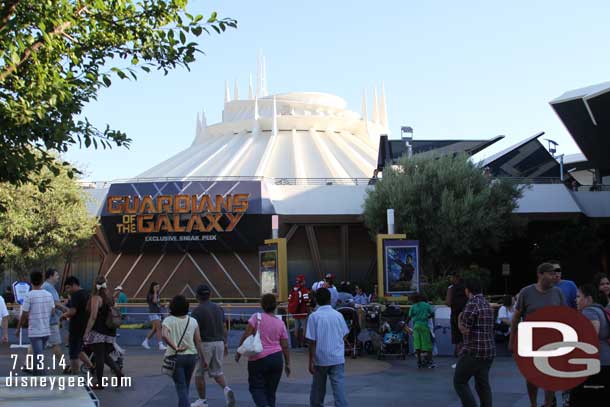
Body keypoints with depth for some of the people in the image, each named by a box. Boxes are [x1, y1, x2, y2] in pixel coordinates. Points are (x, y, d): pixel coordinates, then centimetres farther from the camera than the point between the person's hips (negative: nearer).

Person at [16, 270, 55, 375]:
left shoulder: (29, 296, -13)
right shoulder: (49, 295, 3)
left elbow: (24, 315, -10)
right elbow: (53, 311, 9)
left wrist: (18, 328, 2)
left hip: (34, 331, -5)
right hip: (46, 331, 5)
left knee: (39, 358, -5)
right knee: (38, 354, 20)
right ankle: (36, 373, 28)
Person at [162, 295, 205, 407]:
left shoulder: (168, 320, -6)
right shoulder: (193, 321, 2)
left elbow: (164, 335, -25)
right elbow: (198, 341, 1)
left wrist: (175, 348, -19)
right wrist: (203, 359, 6)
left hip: (175, 357, -3)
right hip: (191, 356, 3)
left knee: (181, 388, -1)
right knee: (185, 386, 21)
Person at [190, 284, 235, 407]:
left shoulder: (197, 311, -11)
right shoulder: (219, 309, 7)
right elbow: (224, 328, 10)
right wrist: (225, 344, 17)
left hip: (204, 343, -5)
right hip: (219, 343, 5)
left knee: (199, 373, 11)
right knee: (217, 372, 15)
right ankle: (226, 389, -12)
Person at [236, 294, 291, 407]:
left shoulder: (257, 317, -5)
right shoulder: (280, 323, 5)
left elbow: (246, 336, -11)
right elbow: (285, 346, 6)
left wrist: (239, 353, -2)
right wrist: (287, 364, 14)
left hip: (258, 359, -3)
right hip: (277, 359, 3)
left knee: (256, 388, 5)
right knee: (271, 390, 13)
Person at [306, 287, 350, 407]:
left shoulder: (314, 316, -7)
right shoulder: (338, 315, 1)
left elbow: (312, 341, -9)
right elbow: (344, 335, 13)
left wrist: (311, 361, -5)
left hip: (321, 359, -1)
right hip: (338, 358, 1)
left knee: (318, 388, 15)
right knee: (339, 388, -4)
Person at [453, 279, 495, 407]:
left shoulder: (472, 304, -14)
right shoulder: (487, 304, 13)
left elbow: (464, 329, -15)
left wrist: (459, 318, 3)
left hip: (473, 352, -8)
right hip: (489, 351, 8)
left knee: (460, 382, 2)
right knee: (482, 383, 12)